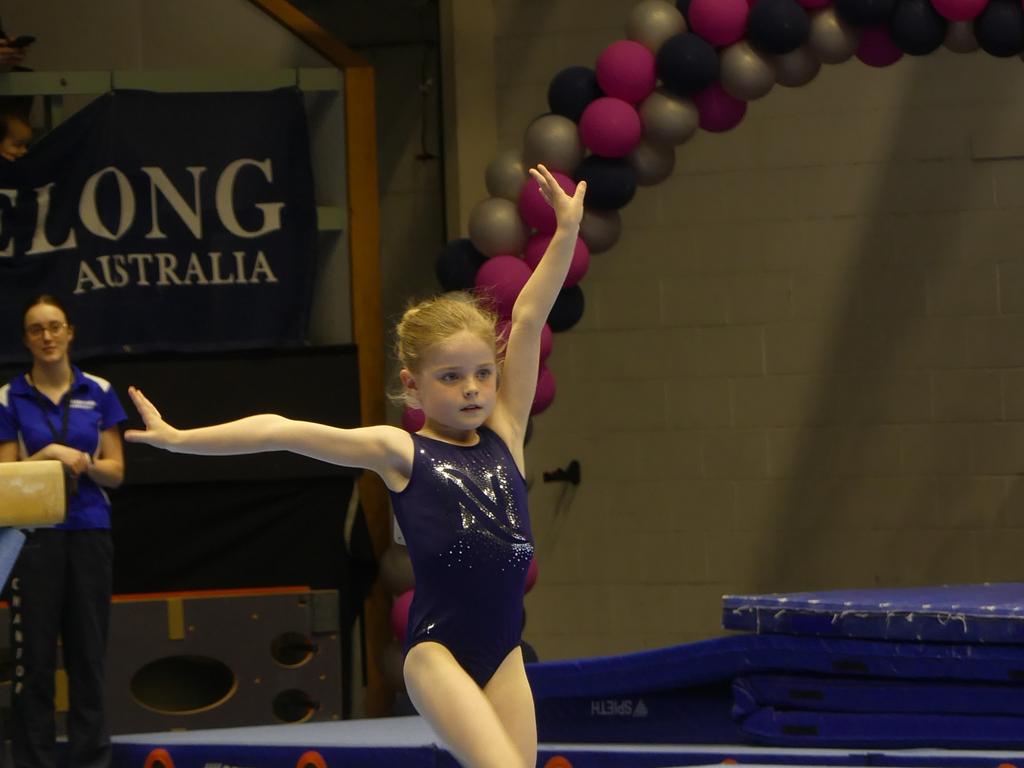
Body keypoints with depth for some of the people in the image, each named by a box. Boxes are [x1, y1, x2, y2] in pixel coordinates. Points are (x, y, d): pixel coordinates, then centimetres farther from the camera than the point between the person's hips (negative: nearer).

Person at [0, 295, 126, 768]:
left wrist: (80, 462, -14)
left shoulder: (98, 393, 6)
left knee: (89, 652, 4)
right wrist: (49, 454, -15)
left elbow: (115, 471, 5)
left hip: (90, 533, 2)